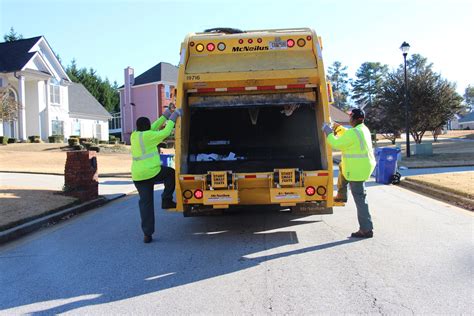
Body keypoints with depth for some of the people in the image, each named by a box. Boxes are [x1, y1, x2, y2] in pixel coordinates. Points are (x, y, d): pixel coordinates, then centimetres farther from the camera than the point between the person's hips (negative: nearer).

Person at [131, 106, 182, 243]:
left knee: (145, 202, 9)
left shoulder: (134, 136, 13)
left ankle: (147, 234, 8)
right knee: (171, 173, 22)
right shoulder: (148, 136, -9)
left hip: (138, 176, 7)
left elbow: (153, 129, 22)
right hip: (152, 172, -6)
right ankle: (166, 200, 17)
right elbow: (166, 132, -3)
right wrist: (172, 120, 11)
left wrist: (165, 116, 25)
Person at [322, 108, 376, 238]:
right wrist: (340, 129, 15)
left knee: (359, 198, -5)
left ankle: (366, 229, 0)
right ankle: (341, 195, 43)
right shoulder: (363, 129, 9)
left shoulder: (354, 133, -22)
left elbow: (336, 144, -17)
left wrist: (328, 132, -5)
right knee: (342, 167, 35)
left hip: (357, 170, -10)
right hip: (365, 165, 10)